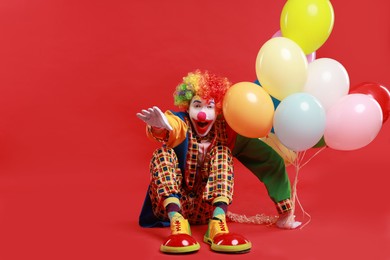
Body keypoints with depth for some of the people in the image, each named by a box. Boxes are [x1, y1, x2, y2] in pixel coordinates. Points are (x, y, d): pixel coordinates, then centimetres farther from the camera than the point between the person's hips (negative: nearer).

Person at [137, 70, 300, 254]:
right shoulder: (182, 123, -14)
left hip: (207, 209, 2)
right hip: (171, 204, -1)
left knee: (222, 152, -19)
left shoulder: (224, 130, -7)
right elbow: (171, 127, -42)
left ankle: (218, 224, -34)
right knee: (164, 152, -26)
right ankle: (177, 223, -40)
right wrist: (160, 126, -66)